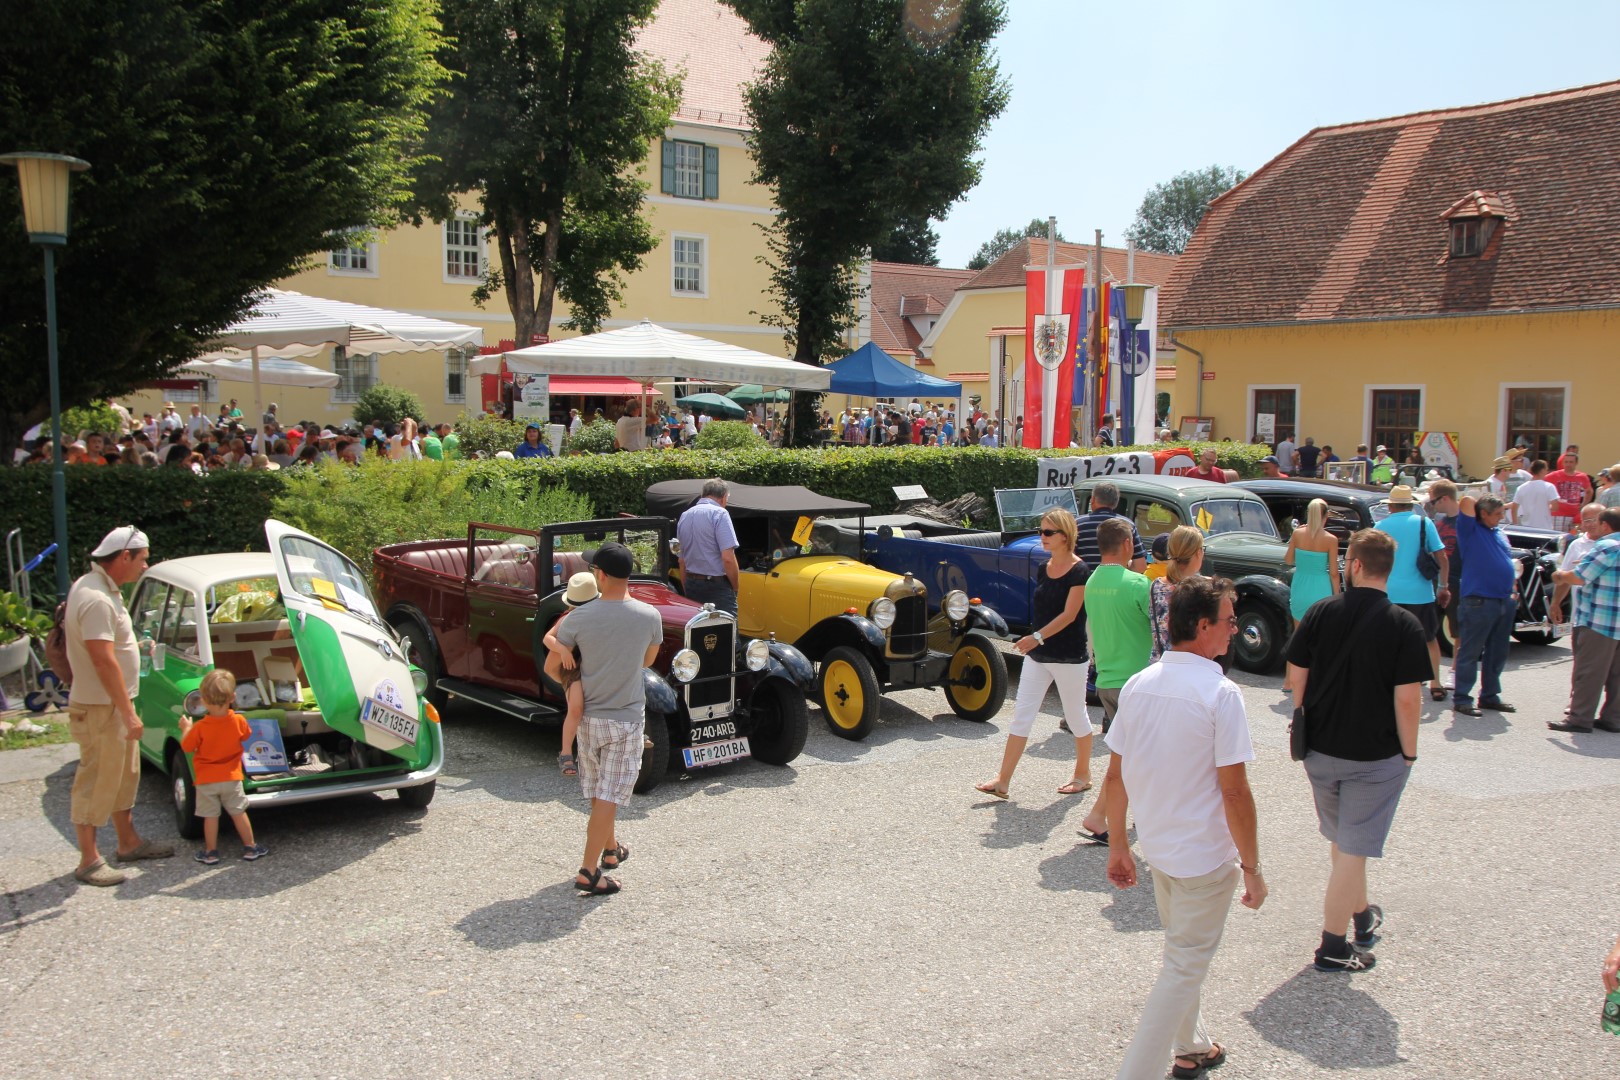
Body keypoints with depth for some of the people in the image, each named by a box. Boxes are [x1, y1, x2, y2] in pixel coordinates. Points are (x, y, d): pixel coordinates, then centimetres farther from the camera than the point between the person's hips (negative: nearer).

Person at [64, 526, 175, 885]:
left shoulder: (100, 588, 8)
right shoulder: (96, 600, -25)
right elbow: (104, 660, -27)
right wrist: (128, 713, -24)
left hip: (115, 705, 11)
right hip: (99, 708, -11)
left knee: (124, 775, 19)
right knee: (96, 782, -1)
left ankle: (129, 842, 31)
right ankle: (89, 861, 8)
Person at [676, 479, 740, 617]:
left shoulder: (684, 516, 12)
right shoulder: (719, 514, -10)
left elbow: (682, 561, 15)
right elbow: (728, 558, -19)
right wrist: (735, 587, -6)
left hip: (691, 585, 7)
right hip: (717, 586, -7)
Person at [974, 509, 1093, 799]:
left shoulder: (1079, 571, -14)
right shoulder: (1043, 570, 8)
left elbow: (1069, 615, -21)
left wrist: (1037, 637, -29)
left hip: (1069, 657, -7)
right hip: (1037, 655, 7)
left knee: (1076, 716, 9)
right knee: (1021, 715, 2)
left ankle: (1083, 775, 28)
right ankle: (1002, 781, 2)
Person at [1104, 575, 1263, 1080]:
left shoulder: (1138, 684, -1)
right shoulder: (1220, 693, -20)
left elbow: (1115, 776, 3)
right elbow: (1234, 791, -19)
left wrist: (1117, 846, 12)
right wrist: (1252, 868, -9)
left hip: (1157, 848, 7)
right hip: (1205, 857, -7)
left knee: (1184, 952, 27)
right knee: (1184, 969, 6)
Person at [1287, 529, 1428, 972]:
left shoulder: (1321, 613, -5)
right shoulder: (1403, 625, -15)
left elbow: (1296, 675, 0)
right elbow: (1408, 699, -17)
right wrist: (1409, 752, -4)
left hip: (1320, 749, 4)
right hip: (1376, 756, -4)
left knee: (1341, 841, 22)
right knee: (1354, 848, 4)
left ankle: (1361, 915, 42)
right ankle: (1333, 947, 9)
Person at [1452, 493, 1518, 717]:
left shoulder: (1499, 534, 17)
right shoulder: (1470, 531, -5)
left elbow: (1509, 564, 24)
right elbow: (1467, 501, -18)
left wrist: (1513, 590, 14)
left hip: (1504, 602, 8)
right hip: (1478, 602, -8)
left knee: (1497, 654, 13)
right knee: (1470, 652, -4)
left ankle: (1490, 696, 23)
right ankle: (1461, 699, 0)